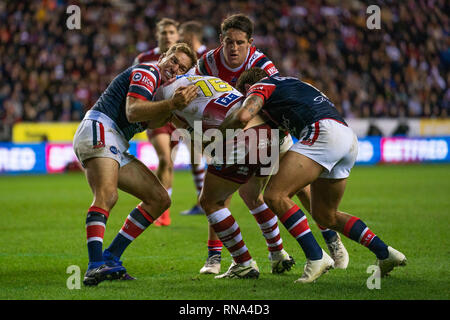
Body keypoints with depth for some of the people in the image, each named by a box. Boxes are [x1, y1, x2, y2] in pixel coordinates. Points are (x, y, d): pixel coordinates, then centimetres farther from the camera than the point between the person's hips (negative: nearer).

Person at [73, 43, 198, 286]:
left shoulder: (161, 87, 26)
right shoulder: (147, 72, -2)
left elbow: (152, 122, 4)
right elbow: (132, 111, -18)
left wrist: (175, 102, -9)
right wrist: (171, 104, -28)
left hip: (116, 147, 10)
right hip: (98, 131, -10)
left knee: (159, 199, 6)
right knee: (107, 195, -32)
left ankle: (111, 257, 1)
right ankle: (95, 266, -44)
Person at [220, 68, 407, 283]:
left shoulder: (260, 87, 11)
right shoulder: (289, 83, 36)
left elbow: (243, 116, -8)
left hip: (324, 133, -9)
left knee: (275, 196, -12)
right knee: (325, 216, 20)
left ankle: (316, 258, -16)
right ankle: (385, 253, 15)